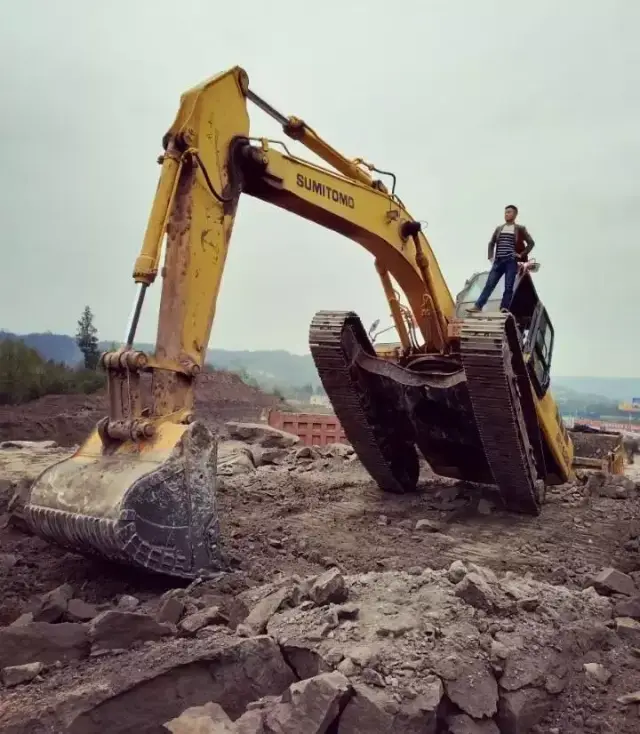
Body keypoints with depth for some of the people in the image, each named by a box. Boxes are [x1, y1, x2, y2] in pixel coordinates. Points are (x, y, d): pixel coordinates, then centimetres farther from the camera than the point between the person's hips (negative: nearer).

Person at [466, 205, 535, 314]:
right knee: (489, 284, -3)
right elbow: (491, 243, 21)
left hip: (511, 261, -3)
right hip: (498, 261, 3)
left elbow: (531, 243, 5)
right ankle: (478, 306, -8)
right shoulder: (499, 228, 14)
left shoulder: (520, 229, 4)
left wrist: (522, 255, -3)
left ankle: (504, 309, -2)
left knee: (508, 287, -3)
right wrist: (491, 257, 10)